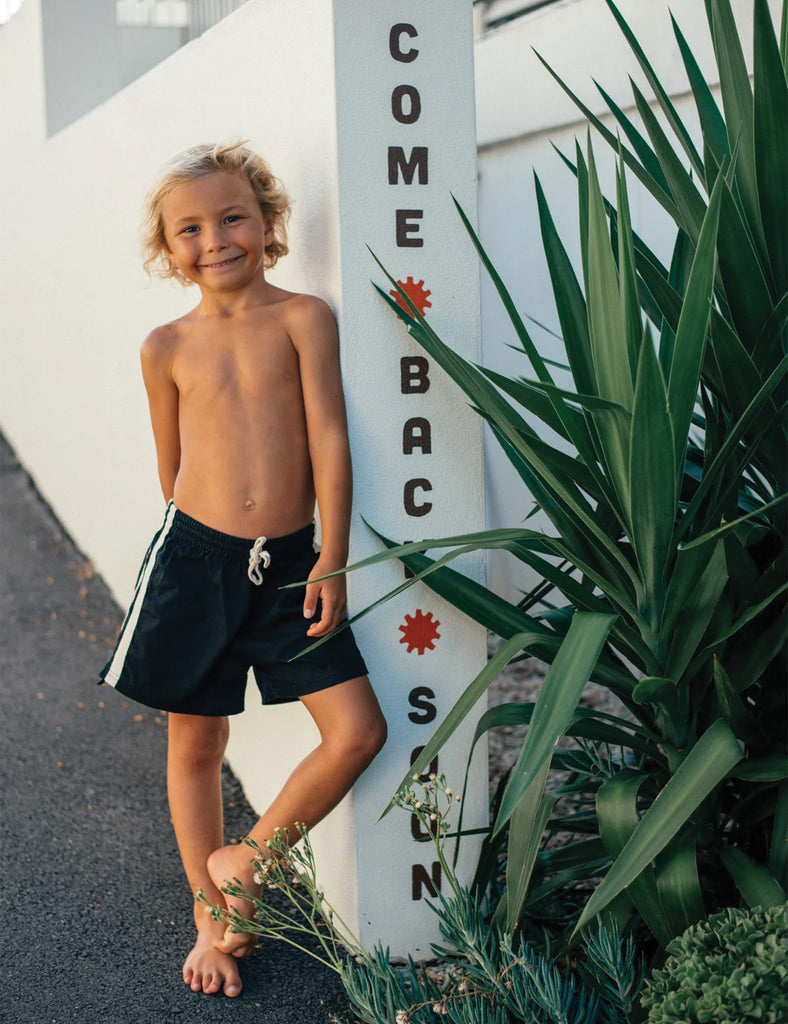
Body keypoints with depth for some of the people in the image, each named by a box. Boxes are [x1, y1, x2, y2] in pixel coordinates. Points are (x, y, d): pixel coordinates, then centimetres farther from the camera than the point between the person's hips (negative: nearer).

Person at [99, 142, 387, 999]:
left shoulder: (301, 318, -2)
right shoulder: (167, 347, 3)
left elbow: (328, 438, -5)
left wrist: (331, 559, -8)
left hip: (289, 561, 0)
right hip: (194, 557, 1)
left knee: (358, 731, -6)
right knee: (195, 743, 10)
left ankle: (244, 859, 15)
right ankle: (210, 919, 28)